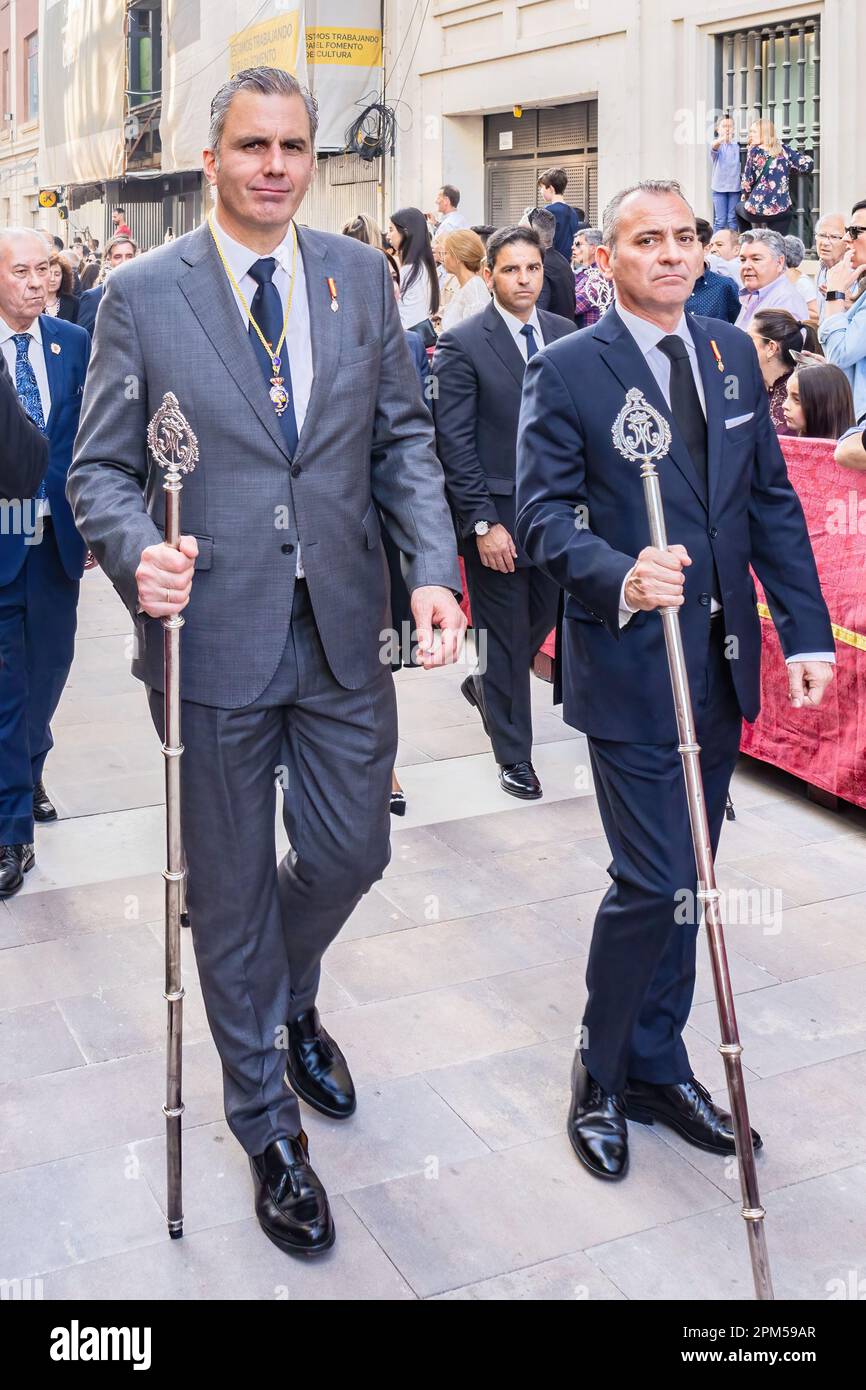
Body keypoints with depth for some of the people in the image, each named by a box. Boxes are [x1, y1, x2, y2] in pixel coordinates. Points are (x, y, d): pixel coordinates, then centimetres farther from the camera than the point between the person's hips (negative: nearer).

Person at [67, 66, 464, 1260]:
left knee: (351, 853, 13)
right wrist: (137, 552, -22)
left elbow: (403, 436, 6)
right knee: (231, 890, 9)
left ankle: (290, 1001, 49)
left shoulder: (362, 276, 6)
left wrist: (434, 567, -9)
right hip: (214, 631, -2)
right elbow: (101, 467, -1)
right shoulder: (141, 294, -2)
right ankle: (268, 1126, 30)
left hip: (346, 627, 3)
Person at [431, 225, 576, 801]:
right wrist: (484, 522, -15)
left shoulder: (565, 333, 6)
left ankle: (487, 686, 45)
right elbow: (455, 442, -11)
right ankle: (514, 756, 19)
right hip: (496, 515, -5)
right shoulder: (462, 344, -8)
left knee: (542, 620, 15)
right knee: (505, 635, 5)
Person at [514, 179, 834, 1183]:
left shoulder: (732, 354, 10)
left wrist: (805, 631, 4)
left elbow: (772, 500, 10)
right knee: (653, 882, -6)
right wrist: (621, 577, -32)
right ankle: (602, 1076, 18)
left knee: (683, 881, 14)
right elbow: (543, 515, -13)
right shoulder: (566, 370, -6)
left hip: (721, 664, 6)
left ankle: (658, 1066, 31)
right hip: (628, 662, -5)